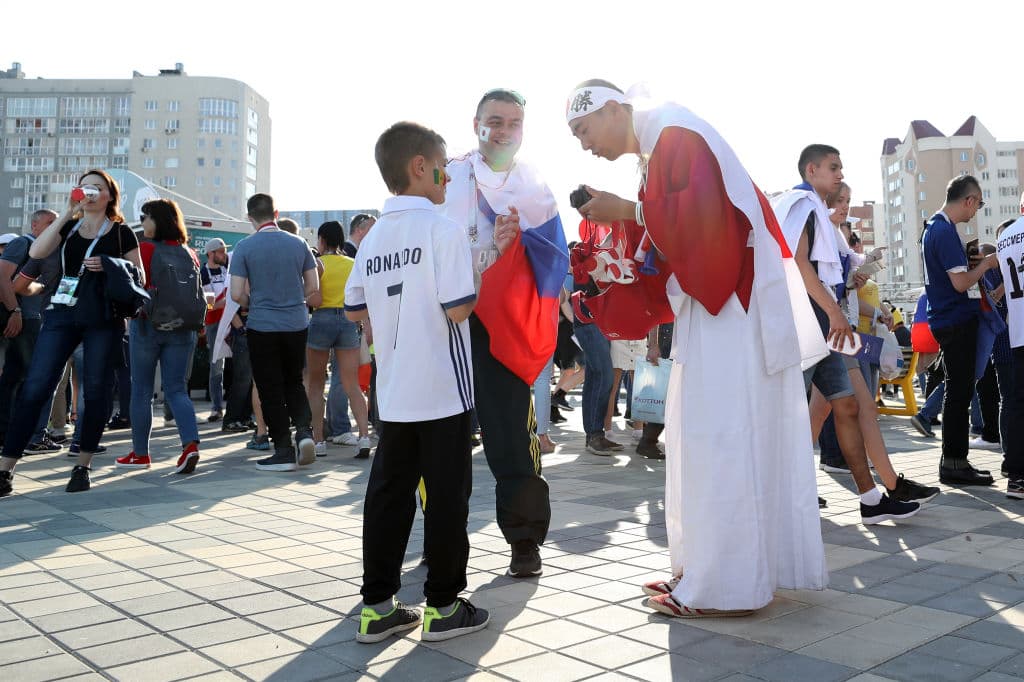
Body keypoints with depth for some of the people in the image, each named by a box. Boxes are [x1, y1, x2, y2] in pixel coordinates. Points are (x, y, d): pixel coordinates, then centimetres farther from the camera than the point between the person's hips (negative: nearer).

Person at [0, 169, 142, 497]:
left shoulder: (121, 233, 7)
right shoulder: (68, 227, 14)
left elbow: (140, 278, 7)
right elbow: (36, 252, -5)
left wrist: (109, 266, -11)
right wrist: (67, 213, -8)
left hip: (103, 319, -2)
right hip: (63, 313, 2)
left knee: (95, 390, 1)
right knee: (34, 387, -5)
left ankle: (82, 466, 12)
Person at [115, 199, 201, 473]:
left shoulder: (144, 249, -8)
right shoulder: (190, 253, 5)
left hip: (147, 325, -4)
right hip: (182, 328, 4)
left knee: (141, 391, 8)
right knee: (176, 389, 7)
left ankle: (140, 453, 16)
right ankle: (191, 443, -13)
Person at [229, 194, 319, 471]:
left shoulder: (244, 247, -7)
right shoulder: (298, 243, 1)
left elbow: (237, 295, -9)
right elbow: (313, 287, 4)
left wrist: (253, 304, 11)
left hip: (262, 327, -3)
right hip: (297, 325, 3)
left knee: (271, 390, 5)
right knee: (294, 383, 19)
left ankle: (284, 452, 7)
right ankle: (304, 430, -2)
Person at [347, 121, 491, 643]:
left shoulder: (373, 238, 9)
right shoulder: (442, 229, -11)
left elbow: (355, 310, 14)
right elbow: (459, 308, -17)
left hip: (393, 393, 7)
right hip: (442, 390, -6)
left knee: (388, 493, 10)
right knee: (447, 497, 4)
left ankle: (377, 605, 17)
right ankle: (443, 607, 14)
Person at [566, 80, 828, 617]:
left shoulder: (674, 131, -8)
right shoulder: (656, 148, 20)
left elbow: (703, 213, -22)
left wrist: (626, 210, -14)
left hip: (730, 306, -10)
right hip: (711, 305, 10)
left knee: (719, 438, -8)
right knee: (703, 437, 10)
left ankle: (725, 584, -1)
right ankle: (705, 567, 17)